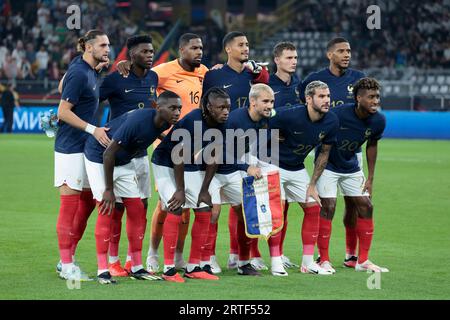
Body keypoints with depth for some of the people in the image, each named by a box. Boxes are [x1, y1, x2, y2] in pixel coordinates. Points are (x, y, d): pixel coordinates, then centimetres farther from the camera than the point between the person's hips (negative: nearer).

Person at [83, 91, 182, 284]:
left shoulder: (164, 123, -11)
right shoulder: (137, 121, -34)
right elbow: (108, 154, -29)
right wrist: (109, 190, -23)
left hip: (124, 162, 8)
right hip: (99, 158, -8)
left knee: (137, 210, 2)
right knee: (106, 212, -13)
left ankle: (136, 267, 9)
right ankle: (103, 270, -8)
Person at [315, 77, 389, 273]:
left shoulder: (378, 121, -14)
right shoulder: (338, 114, -30)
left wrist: (370, 178, 6)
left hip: (351, 167, 6)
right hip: (328, 166, -6)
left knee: (366, 206, 2)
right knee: (328, 208, -13)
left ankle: (363, 260, 11)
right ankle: (324, 260, -3)